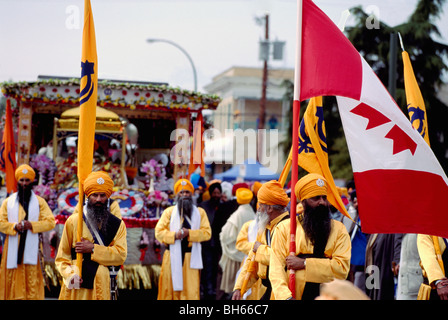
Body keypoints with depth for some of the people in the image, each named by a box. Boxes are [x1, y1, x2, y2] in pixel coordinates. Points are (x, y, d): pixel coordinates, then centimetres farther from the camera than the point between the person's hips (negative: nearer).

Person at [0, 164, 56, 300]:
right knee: (12, 281, -3)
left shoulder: (40, 202, 10)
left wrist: (32, 225, -12)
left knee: (32, 282, -7)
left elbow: (50, 222, 2)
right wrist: (14, 226, -12)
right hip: (13, 249, 1)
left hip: (32, 249, -1)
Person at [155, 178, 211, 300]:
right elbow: (159, 232, 1)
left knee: (191, 292, -6)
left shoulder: (200, 212, 10)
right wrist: (174, 235, -16)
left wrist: (189, 233, -14)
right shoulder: (169, 211, 9)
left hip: (191, 258, 0)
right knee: (169, 289, 2)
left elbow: (207, 233, 0)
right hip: (173, 257, 0)